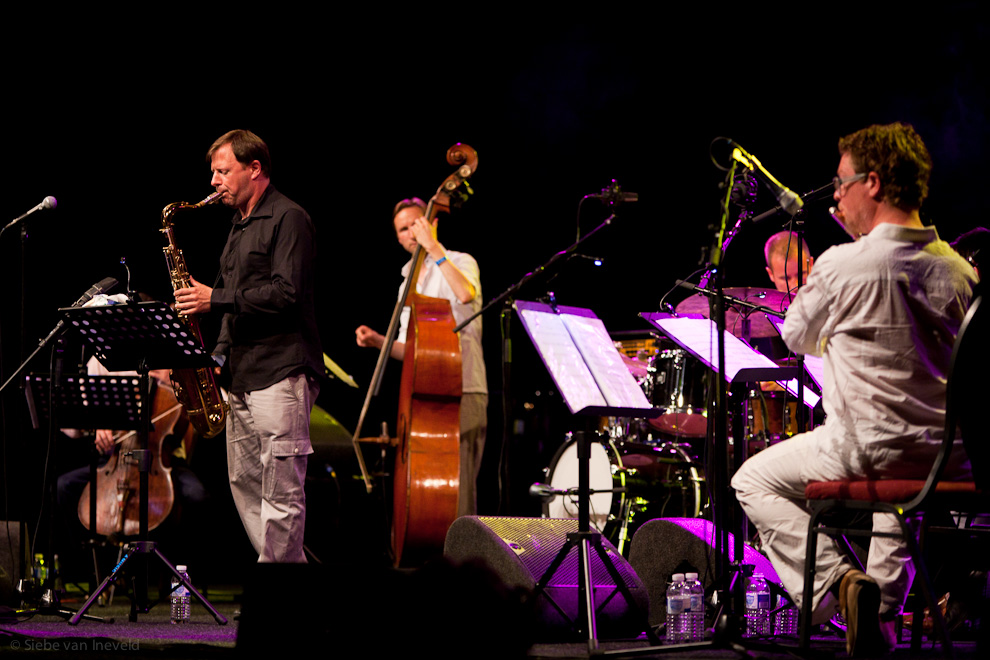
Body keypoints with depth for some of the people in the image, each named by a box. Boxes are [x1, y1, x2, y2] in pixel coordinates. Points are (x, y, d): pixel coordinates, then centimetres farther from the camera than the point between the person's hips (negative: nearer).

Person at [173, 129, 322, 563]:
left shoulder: (289, 219, -7)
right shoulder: (239, 227, 21)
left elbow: (286, 294, -18)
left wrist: (216, 298, -17)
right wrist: (221, 352, 12)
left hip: (281, 372, -10)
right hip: (242, 375, 10)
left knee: (281, 491, -10)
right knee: (244, 483, 10)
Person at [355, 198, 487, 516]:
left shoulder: (460, 263, 0)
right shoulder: (409, 282, 22)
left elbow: (466, 293, -26)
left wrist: (434, 248, -23)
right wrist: (379, 341, 5)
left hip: (461, 394, -8)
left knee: (456, 488, -14)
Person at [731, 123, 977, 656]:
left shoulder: (844, 264, -15)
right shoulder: (960, 270, 2)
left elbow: (796, 337, 1)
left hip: (867, 447, -6)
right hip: (947, 458, 6)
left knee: (753, 481, 15)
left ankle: (836, 581, -4)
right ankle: (883, 607, 35)